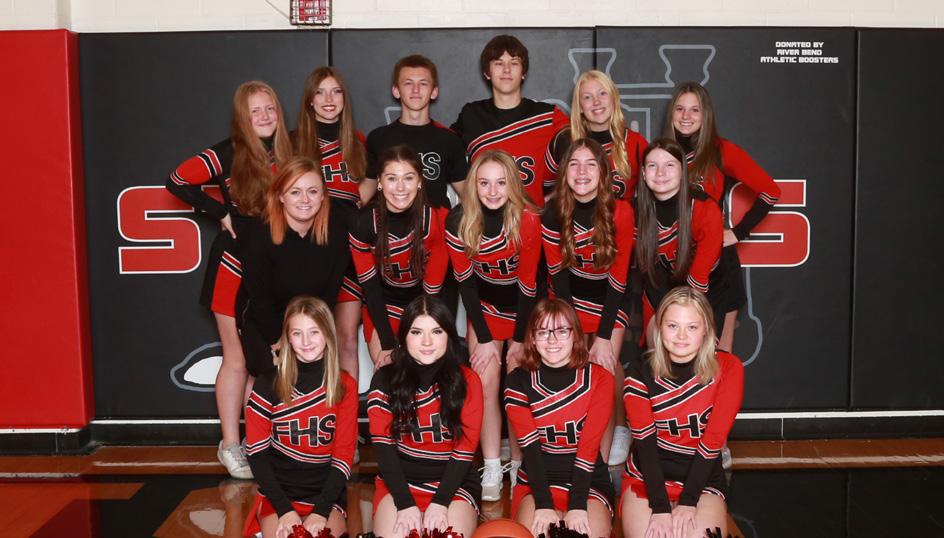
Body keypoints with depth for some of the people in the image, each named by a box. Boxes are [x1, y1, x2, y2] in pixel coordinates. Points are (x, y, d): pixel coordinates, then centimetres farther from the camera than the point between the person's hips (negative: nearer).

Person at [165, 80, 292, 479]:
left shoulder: (285, 153, 4)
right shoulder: (227, 154, -10)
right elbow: (177, 181, -9)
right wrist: (220, 212, -9)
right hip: (234, 266, -4)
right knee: (238, 359, 2)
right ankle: (230, 446, 13)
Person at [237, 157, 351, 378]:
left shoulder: (336, 230, -16)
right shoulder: (258, 236, -24)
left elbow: (331, 290, -7)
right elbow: (260, 297, -14)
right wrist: (280, 341, -14)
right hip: (262, 321, -2)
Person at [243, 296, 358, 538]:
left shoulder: (345, 385, 0)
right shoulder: (267, 384, -3)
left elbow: (343, 455, -1)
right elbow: (257, 453, -2)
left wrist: (321, 512, -13)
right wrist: (285, 510, -12)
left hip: (325, 493, 1)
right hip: (278, 493, 0)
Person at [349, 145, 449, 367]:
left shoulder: (436, 219, -25)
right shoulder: (363, 223, -21)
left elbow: (433, 286, -17)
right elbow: (369, 285, -11)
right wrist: (387, 342, -13)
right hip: (382, 305, 1)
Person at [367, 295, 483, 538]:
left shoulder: (467, 380, -3)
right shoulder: (384, 380, -2)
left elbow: (465, 449, -6)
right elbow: (383, 446, -6)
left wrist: (439, 503, -17)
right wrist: (406, 504, -17)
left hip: (453, 482, 0)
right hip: (398, 481, 0)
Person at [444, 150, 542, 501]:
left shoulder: (528, 220, -25)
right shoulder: (458, 221, -18)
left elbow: (528, 284, -17)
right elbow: (465, 281, -10)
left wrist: (519, 340, -11)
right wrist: (484, 339, -9)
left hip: (523, 306, -2)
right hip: (484, 305, 2)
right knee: (485, 383, -5)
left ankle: (518, 462, 14)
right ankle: (492, 469, 2)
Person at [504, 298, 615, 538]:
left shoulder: (599, 379, -4)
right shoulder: (519, 381, -2)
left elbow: (589, 446, -13)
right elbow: (529, 447, -10)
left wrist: (577, 505, -21)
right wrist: (543, 504, -20)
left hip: (588, 480, 1)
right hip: (537, 480, 0)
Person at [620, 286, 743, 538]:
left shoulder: (728, 369, -8)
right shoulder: (640, 374, -6)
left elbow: (713, 439, -12)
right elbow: (645, 443, -11)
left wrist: (688, 501, -16)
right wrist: (660, 508, -19)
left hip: (702, 480, 0)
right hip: (646, 478, 0)